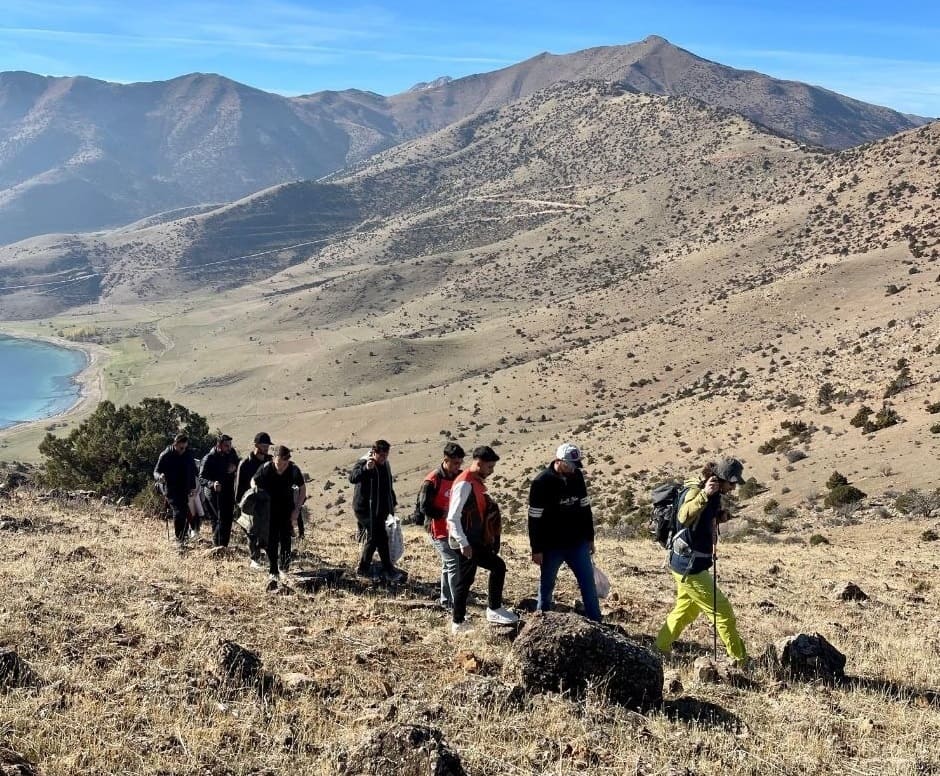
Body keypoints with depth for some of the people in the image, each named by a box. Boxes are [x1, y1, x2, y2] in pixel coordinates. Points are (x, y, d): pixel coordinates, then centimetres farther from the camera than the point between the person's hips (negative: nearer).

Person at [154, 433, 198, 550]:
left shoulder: (188, 455, 2)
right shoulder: (165, 456, -9)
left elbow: (193, 471, 15)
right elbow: (156, 472, -6)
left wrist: (193, 487, 9)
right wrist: (159, 476, -30)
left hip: (185, 491, 5)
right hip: (171, 491, -5)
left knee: (186, 514, 8)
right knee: (178, 512, -20)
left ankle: (182, 537, 24)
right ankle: (180, 539, -18)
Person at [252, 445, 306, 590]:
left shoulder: (294, 469, -18)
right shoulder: (266, 468, -19)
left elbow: (302, 488, -3)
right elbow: (253, 481, 0)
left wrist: (296, 509, -8)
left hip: (287, 508, 0)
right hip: (269, 508, 0)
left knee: (285, 539, 1)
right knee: (271, 540, -4)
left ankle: (283, 569, 16)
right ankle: (273, 572, -1)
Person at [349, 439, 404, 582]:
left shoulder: (385, 465, 12)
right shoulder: (362, 463, -12)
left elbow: (389, 486, 25)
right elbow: (353, 478, -32)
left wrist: (393, 503, 23)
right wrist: (366, 468, -46)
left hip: (380, 510, 8)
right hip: (365, 509, -8)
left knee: (372, 538, 12)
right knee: (381, 538, -11)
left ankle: (363, 568, 24)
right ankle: (389, 571, -7)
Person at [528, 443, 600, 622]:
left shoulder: (577, 476, 1)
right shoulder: (541, 482, -15)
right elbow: (535, 519, -12)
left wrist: (590, 538, 14)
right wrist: (536, 550, -12)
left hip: (578, 543, 4)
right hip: (551, 547, -4)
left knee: (588, 583, 5)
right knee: (546, 585, 9)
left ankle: (596, 622, 14)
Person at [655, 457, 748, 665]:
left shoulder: (713, 496, 8)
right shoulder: (695, 491, -20)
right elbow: (684, 517, -38)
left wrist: (720, 517, 1)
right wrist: (704, 495, -50)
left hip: (691, 564, 10)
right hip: (689, 566, -10)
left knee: (685, 610, 22)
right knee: (722, 611, -3)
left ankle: (660, 649, 32)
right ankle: (739, 660, 6)